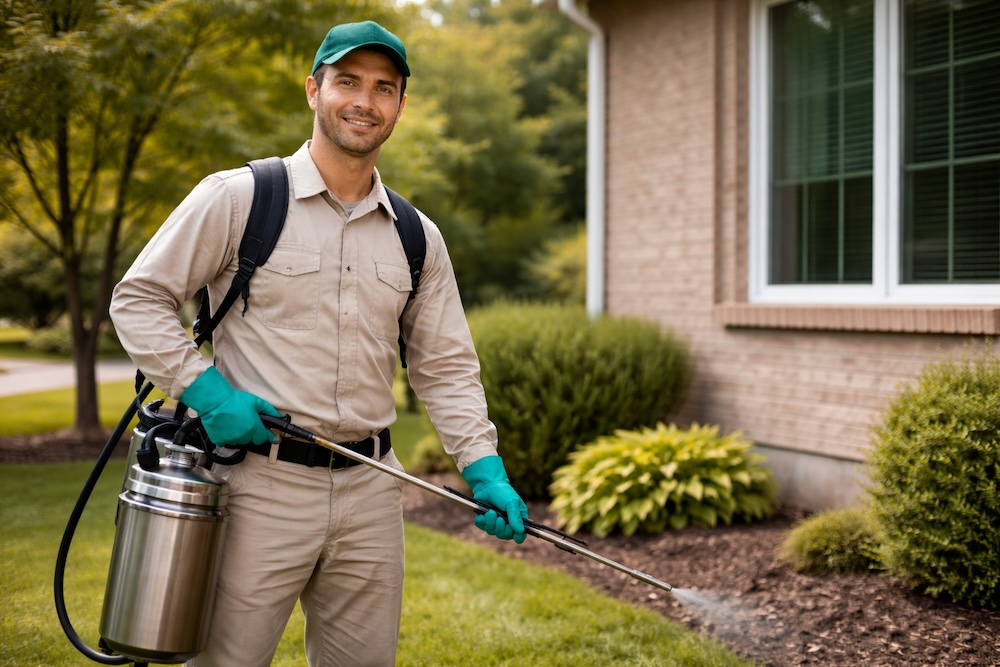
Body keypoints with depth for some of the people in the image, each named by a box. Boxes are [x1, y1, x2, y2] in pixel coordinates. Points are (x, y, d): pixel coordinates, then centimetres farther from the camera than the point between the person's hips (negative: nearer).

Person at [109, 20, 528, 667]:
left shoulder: (418, 237, 11)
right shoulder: (237, 198, -3)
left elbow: (446, 368, 12)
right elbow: (139, 299, 0)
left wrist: (485, 468, 0)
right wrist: (204, 389, -13)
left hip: (370, 492, 5)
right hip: (261, 482, -4)